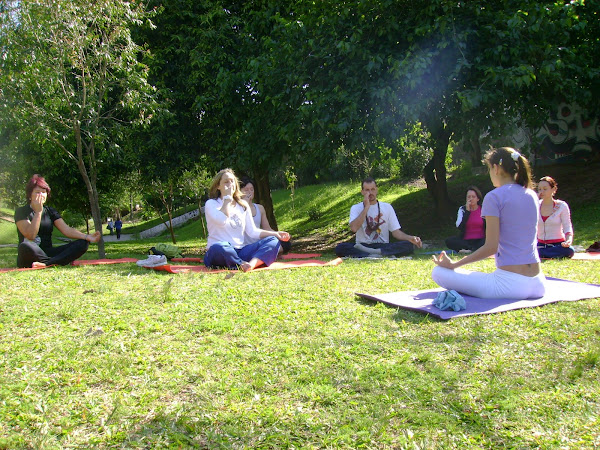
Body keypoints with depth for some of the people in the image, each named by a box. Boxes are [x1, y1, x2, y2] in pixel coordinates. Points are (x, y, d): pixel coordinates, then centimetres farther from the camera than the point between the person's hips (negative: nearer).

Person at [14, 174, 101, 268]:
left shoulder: (50, 211, 14)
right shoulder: (22, 211, 0)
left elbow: (66, 229, 0)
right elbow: (30, 235, -15)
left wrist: (87, 237, -17)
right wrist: (38, 211, -17)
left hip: (48, 253, 5)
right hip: (31, 257, -5)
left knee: (82, 244, -17)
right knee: (25, 247, -41)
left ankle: (46, 264, -36)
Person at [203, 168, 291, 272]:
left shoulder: (243, 205, 18)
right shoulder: (211, 204, 2)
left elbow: (252, 231, 14)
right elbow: (221, 220, -20)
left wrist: (275, 234, 0)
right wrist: (227, 198, -7)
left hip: (240, 252, 6)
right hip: (220, 254, -5)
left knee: (273, 241, -16)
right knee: (218, 247, -42)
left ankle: (253, 263, -44)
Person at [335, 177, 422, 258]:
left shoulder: (387, 207, 10)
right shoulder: (355, 208, 5)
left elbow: (396, 231, 6)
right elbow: (354, 228, -14)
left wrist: (410, 238, -14)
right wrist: (366, 207, -11)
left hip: (383, 246, 2)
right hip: (362, 245, -1)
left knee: (408, 245, -26)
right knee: (340, 248, -31)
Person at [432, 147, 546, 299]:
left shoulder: (495, 197, -11)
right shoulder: (532, 196, 10)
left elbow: (491, 247, -16)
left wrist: (454, 264, -8)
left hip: (510, 283, -8)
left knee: (438, 272, -5)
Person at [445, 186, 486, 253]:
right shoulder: (462, 209, 6)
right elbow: (459, 227, -10)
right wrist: (467, 211, -11)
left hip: (480, 241, -1)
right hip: (466, 241, 1)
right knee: (449, 241, -26)